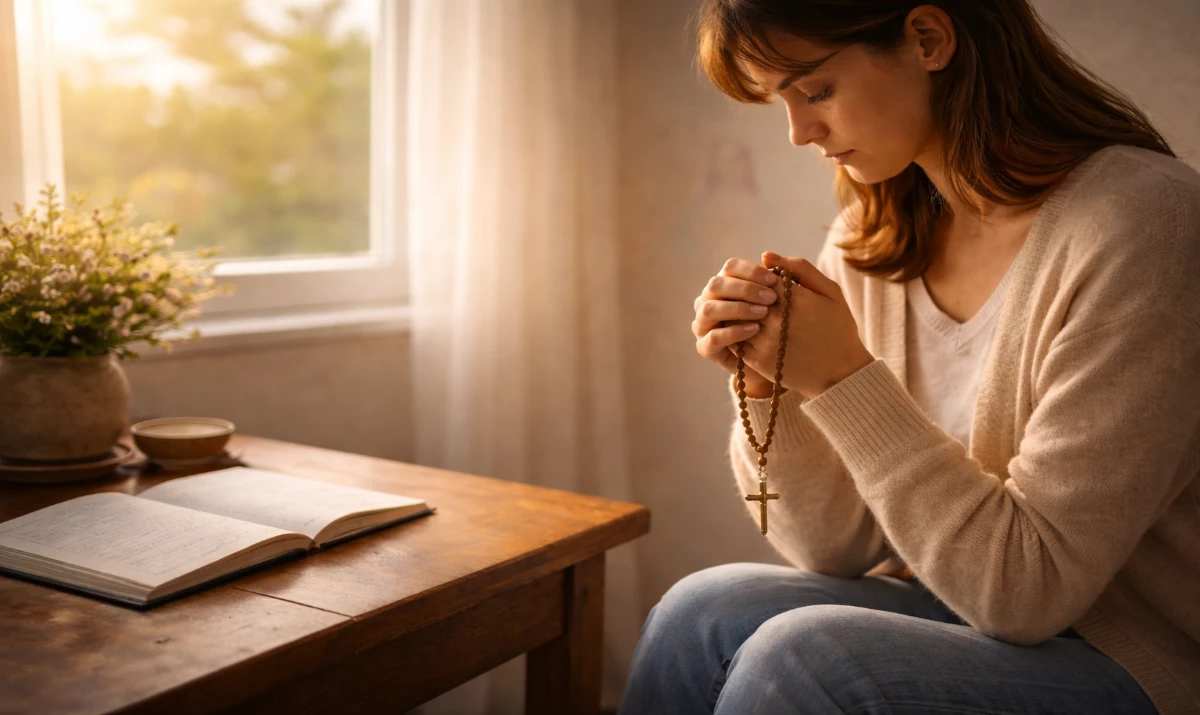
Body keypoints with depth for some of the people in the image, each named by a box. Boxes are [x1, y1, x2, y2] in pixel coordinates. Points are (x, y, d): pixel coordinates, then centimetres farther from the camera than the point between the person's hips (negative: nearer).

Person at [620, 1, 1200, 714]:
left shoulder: (1137, 221, -21)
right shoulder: (869, 241, -1)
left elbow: (1028, 590, -21)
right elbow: (839, 548, 2)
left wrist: (846, 380, -23)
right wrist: (769, 388, -15)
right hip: (964, 623, 5)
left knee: (794, 656, -26)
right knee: (704, 610, -18)